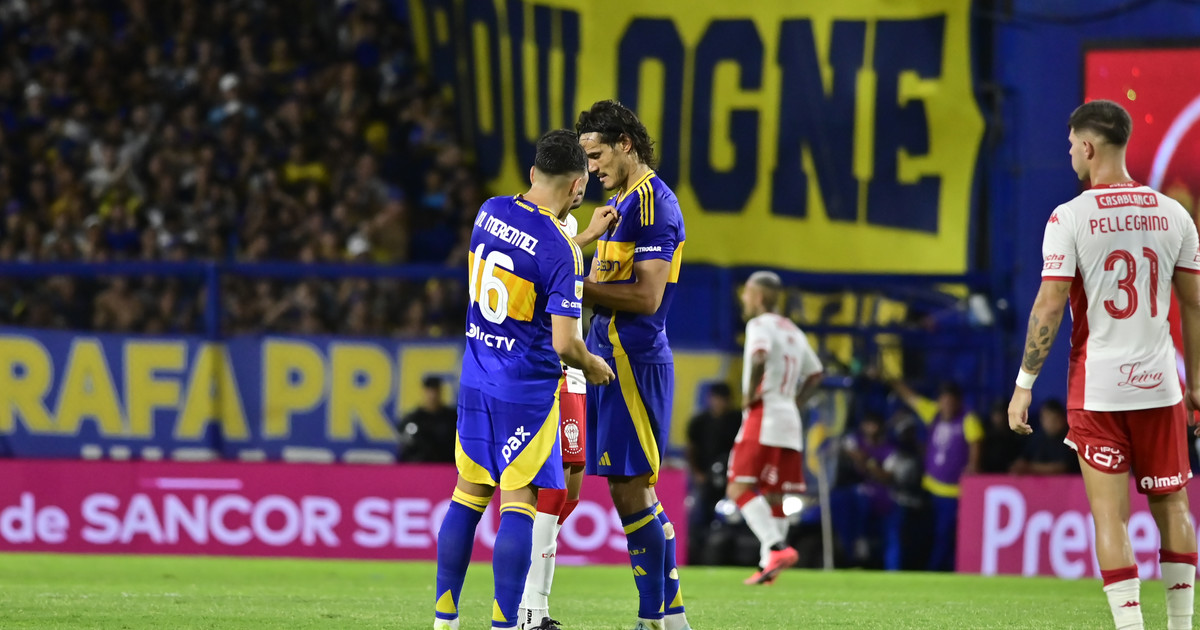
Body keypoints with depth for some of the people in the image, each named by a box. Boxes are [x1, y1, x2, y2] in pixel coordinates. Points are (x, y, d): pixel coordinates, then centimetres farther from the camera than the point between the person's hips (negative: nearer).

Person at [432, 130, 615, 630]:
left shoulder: (489, 212, 2)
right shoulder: (561, 250, -17)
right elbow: (564, 344, -19)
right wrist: (591, 366, 1)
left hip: (475, 380, 7)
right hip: (527, 391, -7)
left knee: (468, 496, 13)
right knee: (519, 505, -4)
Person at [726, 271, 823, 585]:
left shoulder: (759, 325, -6)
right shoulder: (793, 332, 20)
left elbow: (759, 358, -27)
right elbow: (814, 373, 27)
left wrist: (749, 395, -16)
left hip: (762, 416, -8)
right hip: (790, 419, 8)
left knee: (740, 490, -12)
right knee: (773, 497, 10)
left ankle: (777, 547, -28)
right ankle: (767, 565, 9)